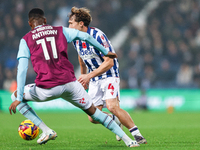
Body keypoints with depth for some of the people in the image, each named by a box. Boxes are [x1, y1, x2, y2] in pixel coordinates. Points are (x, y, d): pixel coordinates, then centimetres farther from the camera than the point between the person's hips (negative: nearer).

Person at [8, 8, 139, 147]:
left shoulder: (26, 40, 8)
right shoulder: (60, 31, 14)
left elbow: (22, 70, -1)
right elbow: (86, 36, 16)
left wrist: (18, 99, -2)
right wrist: (105, 52, 30)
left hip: (47, 88, -3)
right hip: (70, 83, 3)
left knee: (15, 96, 21)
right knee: (93, 111, 19)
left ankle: (47, 131, 10)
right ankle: (127, 140, 15)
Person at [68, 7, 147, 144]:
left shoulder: (97, 36, -21)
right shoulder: (76, 39, 1)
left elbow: (109, 62, -23)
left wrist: (89, 76, -29)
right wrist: (83, 77, 30)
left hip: (109, 75, -6)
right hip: (94, 80, 7)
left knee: (112, 106, -28)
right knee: (93, 118, -6)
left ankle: (136, 134, -15)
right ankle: (116, 121, 23)